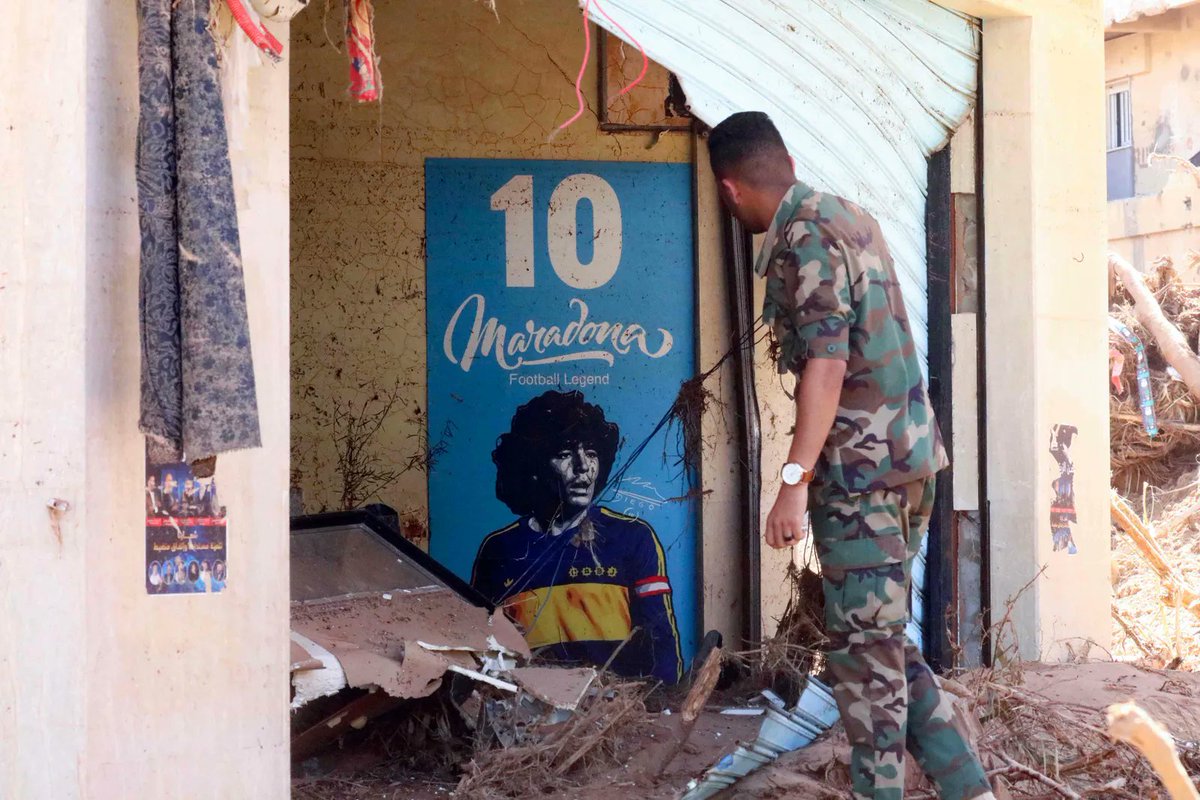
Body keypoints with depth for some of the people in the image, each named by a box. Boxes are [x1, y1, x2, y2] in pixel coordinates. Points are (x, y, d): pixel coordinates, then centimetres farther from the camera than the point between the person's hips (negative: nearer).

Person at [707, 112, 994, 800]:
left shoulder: (805, 236, -14)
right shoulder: (849, 216, 14)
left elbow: (826, 360, -23)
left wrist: (795, 479, -25)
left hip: (861, 467, -9)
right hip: (905, 457, 9)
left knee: (866, 647, -3)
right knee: (882, 639, 14)